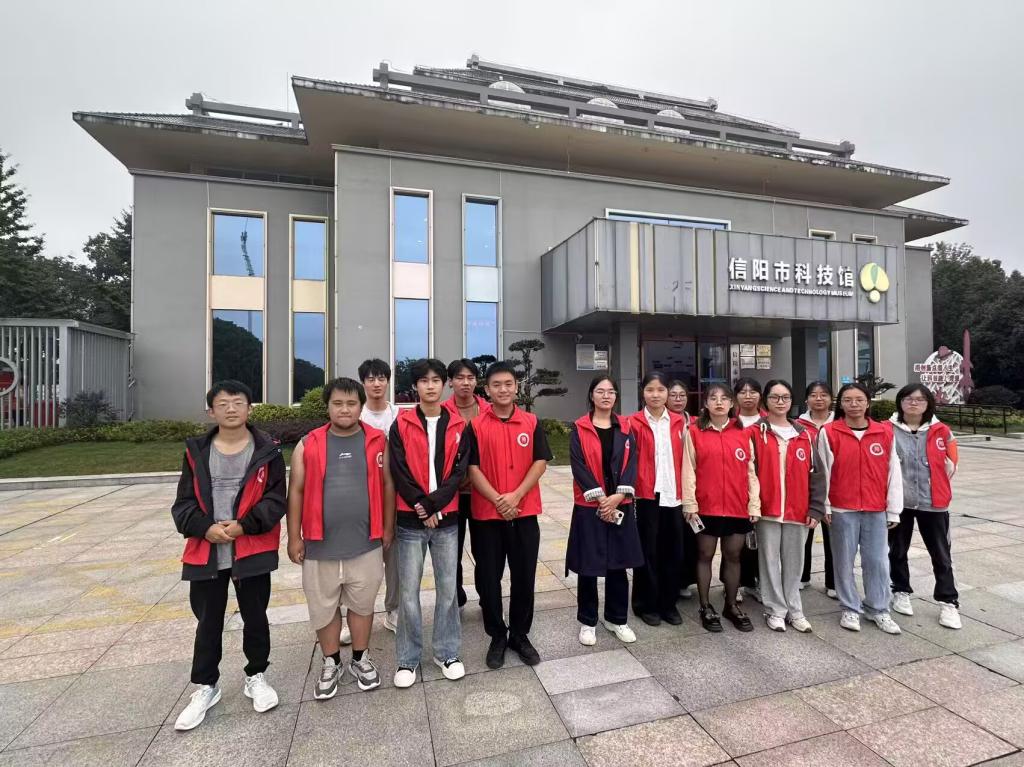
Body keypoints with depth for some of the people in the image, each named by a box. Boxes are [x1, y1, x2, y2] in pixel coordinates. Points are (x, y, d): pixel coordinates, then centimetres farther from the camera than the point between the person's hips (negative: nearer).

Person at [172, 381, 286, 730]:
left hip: (253, 549, -2)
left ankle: (256, 676, 35)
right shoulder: (197, 451, 3)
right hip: (206, 551, 2)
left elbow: (275, 499, -6)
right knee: (208, 621, 15)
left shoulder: (267, 450, -4)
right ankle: (205, 687, 35)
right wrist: (205, 528, -13)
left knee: (255, 617, 13)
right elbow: (184, 502, 3)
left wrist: (244, 525, -18)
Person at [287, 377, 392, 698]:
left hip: (365, 542, 0)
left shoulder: (377, 441, -3)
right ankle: (331, 664, 37)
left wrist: (388, 527, 2)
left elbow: (388, 485, 1)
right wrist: (294, 538, 0)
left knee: (362, 604, 15)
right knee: (324, 607, 15)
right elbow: (296, 492, 1)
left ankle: (361, 659, 37)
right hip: (321, 543, 1)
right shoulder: (308, 445, -2)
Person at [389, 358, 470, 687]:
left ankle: (447, 652, 29)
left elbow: (459, 471, -3)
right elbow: (399, 472, -6)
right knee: (408, 591, 7)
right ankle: (409, 659, 25)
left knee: (447, 587, 11)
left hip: (446, 518, 1)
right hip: (410, 520, -1)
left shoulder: (458, 426, 3)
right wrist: (421, 506, -12)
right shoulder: (401, 424, -1)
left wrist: (435, 506, -12)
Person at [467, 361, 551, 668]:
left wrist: (515, 496, -13)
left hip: (525, 513, 2)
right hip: (486, 514, -1)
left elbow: (540, 463, -2)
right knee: (488, 579, 9)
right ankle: (497, 636, 29)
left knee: (524, 577, 11)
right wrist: (497, 500, -16)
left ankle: (520, 635, 31)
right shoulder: (476, 426, -3)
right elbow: (472, 468, -6)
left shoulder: (532, 422, 2)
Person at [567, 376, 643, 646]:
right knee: (587, 566, 6)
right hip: (589, 507, -3)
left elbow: (631, 463, -1)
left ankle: (617, 619, 30)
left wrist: (619, 495, -14)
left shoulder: (625, 428, 7)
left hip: (621, 506, 3)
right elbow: (578, 465, -10)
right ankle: (587, 622, 24)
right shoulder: (579, 428, -3)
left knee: (619, 564, 12)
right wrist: (600, 498, -16)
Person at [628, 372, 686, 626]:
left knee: (673, 551, 10)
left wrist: (685, 492, 4)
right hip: (646, 495, -3)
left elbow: (684, 459, 9)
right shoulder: (634, 422, -3)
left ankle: (669, 603, 27)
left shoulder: (678, 422, 8)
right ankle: (647, 605, 22)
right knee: (648, 551, 6)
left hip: (673, 495, 3)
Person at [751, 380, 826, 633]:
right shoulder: (756, 433, -2)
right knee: (770, 561, 6)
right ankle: (775, 610, 19)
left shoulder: (805, 435, 8)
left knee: (794, 561, 13)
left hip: (798, 510, 3)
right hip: (766, 509, -3)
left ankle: (794, 610, 27)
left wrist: (816, 508, 1)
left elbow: (816, 474, 7)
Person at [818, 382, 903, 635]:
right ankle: (850, 609, 22)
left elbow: (893, 472, 4)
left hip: (876, 509, 2)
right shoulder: (829, 432, -5)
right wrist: (824, 506, -5)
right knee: (844, 561, 8)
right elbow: (823, 471, -4)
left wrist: (893, 509, 4)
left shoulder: (885, 432, 2)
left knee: (878, 561, 9)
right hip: (842, 509, -2)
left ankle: (879, 609, 26)